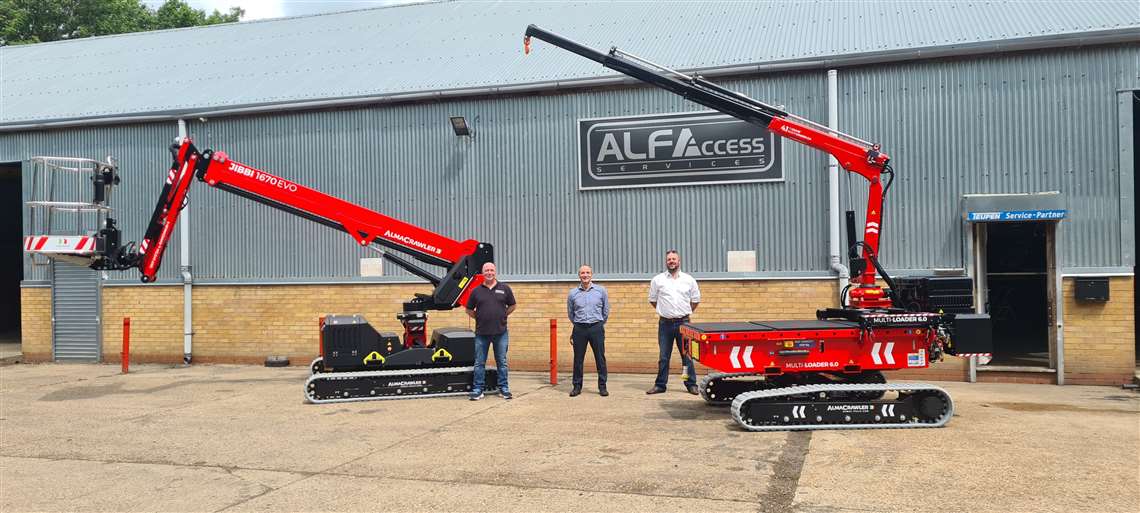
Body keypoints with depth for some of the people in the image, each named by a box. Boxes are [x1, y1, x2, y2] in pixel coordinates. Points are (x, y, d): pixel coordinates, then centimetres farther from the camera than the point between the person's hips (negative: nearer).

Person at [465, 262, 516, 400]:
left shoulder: (504, 288, 3)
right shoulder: (476, 291, 4)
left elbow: (512, 306, 12)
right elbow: (469, 310, 12)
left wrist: (502, 316, 3)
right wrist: (479, 318, 3)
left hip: (500, 332, 0)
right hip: (482, 332, 1)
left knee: (502, 362, 7)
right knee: (479, 363, 5)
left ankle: (504, 388, 17)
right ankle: (477, 390, 12)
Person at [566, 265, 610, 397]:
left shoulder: (601, 291, 1)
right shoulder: (573, 293, 3)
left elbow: (606, 311, 12)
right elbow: (570, 314, 17)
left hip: (596, 328, -1)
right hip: (579, 329, 1)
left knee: (600, 358, 1)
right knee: (578, 359, 4)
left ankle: (602, 386, 10)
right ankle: (577, 386, 13)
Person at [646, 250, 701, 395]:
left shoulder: (689, 280, 5)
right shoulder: (657, 280, 3)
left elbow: (696, 300, 15)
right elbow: (652, 300, 13)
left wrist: (685, 312, 11)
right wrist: (664, 311, 10)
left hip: (683, 322, 0)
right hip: (665, 323, 0)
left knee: (687, 355, 4)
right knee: (663, 357, 6)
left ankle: (691, 384, 12)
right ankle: (660, 385, 14)